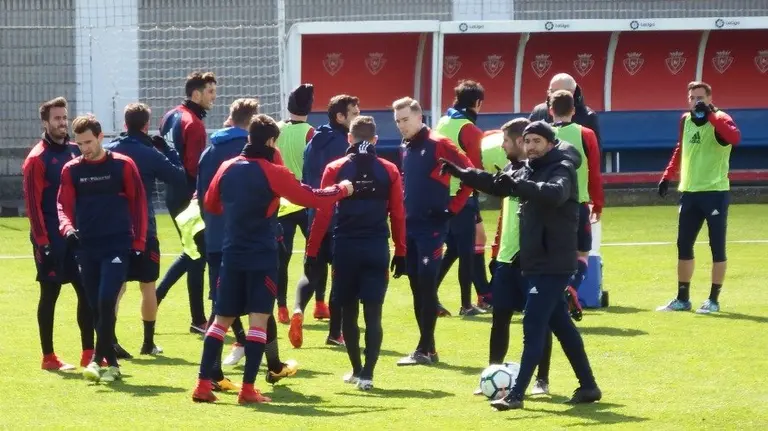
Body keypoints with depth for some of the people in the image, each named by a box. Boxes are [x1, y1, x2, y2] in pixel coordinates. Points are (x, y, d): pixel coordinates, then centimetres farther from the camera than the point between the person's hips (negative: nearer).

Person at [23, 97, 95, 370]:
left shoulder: (75, 152, 11)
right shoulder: (37, 158, -9)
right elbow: (33, 204, -12)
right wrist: (42, 242, -16)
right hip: (51, 238, -6)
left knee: (87, 291, 4)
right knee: (50, 294, 0)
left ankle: (89, 354, 10)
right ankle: (48, 358, 6)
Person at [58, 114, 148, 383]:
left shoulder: (123, 165, -1)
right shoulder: (71, 170, 6)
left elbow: (138, 203, 2)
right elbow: (64, 204, 1)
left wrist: (138, 243, -2)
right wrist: (68, 228, -20)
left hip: (118, 246, -4)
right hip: (87, 248, 4)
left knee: (106, 302, -17)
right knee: (97, 308, 6)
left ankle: (98, 359, -12)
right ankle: (112, 363, 16)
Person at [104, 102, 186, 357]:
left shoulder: (108, 151, 1)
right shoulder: (151, 154, -9)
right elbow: (180, 179, -7)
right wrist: (167, 150, 1)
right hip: (143, 230, -3)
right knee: (148, 286, 9)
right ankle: (148, 342, 13)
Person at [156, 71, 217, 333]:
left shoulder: (171, 117, 11)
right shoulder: (194, 124, -16)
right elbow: (194, 167, -21)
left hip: (173, 192, 9)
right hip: (188, 195, -9)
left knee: (192, 250, 20)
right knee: (198, 254, -2)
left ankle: (155, 297, 17)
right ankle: (198, 321, 0)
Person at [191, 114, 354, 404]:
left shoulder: (227, 169, 5)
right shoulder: (272, 172, -10)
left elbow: (210, 204, 17)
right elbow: (310, 198, -7)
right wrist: (342, 190, 8)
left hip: (231, 254, 5)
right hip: (262, 256, -5)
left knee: (222, 319, 10)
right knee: (258, 320, -3)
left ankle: (203, 385, 4)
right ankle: (248, 389, -9)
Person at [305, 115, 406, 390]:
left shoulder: (335, 169, -1)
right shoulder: (389, 171, 2)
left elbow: (323, 213, -4)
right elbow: (398, 215, 2)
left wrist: (312, 251, 0)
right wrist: (400, 253, 10)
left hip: (346, 247, 0)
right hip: (377, 248, 0)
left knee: (348, 312, 15)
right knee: (373, 314, 1)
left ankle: (357, 370, 23)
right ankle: (367, 374, -7)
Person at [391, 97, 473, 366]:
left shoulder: (438, 145, -10)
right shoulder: (406, 148, 13)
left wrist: (453, 208, -11)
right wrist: (401, 214, 14)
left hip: (432, 227, -8)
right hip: (410, 226, 8)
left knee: (427, 286, -9)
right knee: (417, 288, 8)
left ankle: (424, 350, -7)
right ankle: (428, 348, 14)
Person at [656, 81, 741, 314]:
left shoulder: (719, 120, -10)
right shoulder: (685, 120, 10)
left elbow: (735, 138, -32)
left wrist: (710, 115, -32)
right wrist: (667, 176, 16)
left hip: (715, 192, -6)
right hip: (689, 192, 7)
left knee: (717, 247, 0)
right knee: (683, 247, 9)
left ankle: (713, 300, 6)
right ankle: (683, 299, 18)